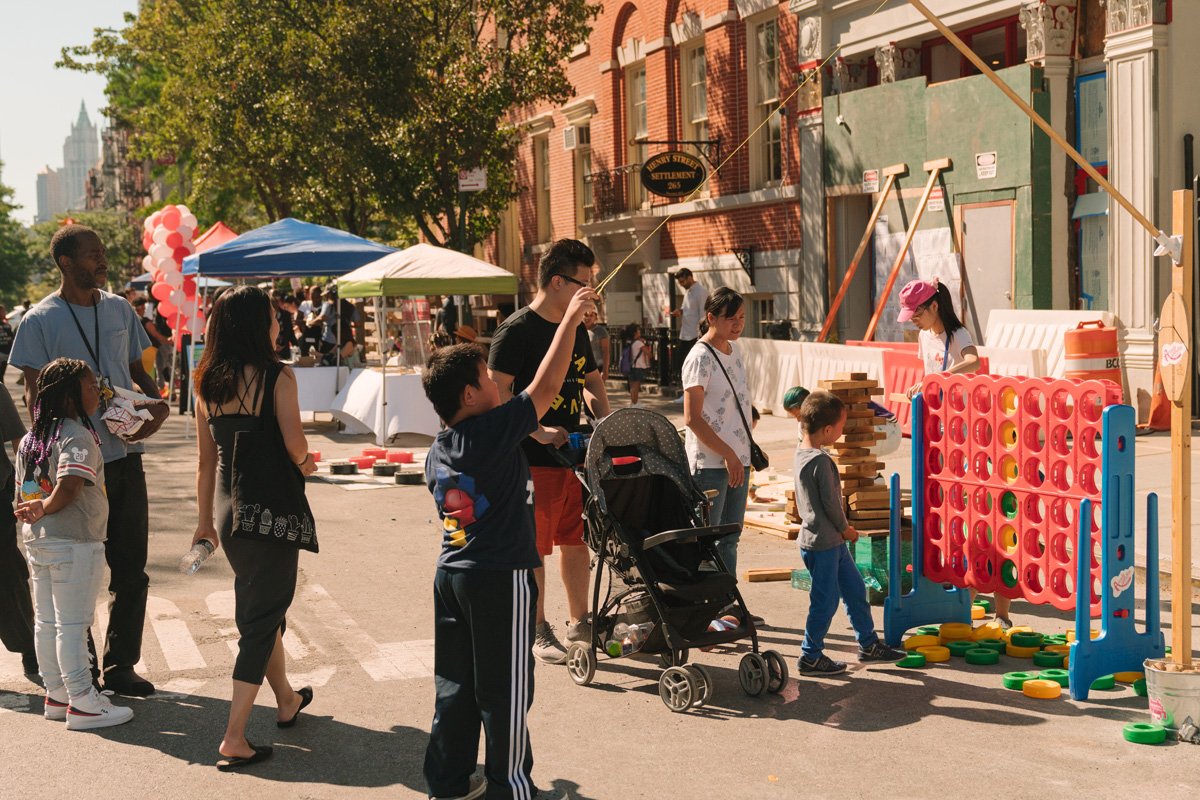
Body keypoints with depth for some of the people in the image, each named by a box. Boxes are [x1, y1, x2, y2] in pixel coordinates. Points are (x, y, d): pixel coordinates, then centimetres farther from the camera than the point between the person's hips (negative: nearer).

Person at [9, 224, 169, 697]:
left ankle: (120, 665, 20)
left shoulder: (119, 310, 10)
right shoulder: (39, 321, -6)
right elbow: (35, 395, -6)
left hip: (125, 453, 5)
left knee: (131, 568, 8)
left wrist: (156, 402, -2)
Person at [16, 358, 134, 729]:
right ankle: (83, 704, 2)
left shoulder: (29, 439, 12)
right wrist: (43, 509, -13)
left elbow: (21, 495, 14)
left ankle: (56, 696, 25)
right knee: (72, 625, -4)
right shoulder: (78, 438, -16)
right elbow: (68, 489, -28)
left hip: (36, 542, 9)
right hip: (74, 544, -9)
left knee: (46, 622, 15)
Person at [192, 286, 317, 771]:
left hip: (227, 509, 7)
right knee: (262, 619, 0)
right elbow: (294, 443, -21)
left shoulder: (207, 383, 5)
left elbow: (206, 460, 10)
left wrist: (205, 520, 18)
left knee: (258, 607, 23)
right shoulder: (276, 376, -12)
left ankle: (286, 701, 41)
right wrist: (305, 463, 1)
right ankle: (234, 739, -4)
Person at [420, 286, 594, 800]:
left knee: (455, 684, 15)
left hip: (451, 574, 8)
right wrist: (570, 318, -9)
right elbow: (547, 385, -16)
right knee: (505, 691, 4)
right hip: (500, 578, -8)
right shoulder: (494, 433, -16)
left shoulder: (437, 453, 7)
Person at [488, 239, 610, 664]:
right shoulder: (516, 330, -12)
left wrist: (605, 420, 9)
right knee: (534, 547, 1)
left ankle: (579, 621, 25)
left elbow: (591, 381, 25)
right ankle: (537, 632, 12)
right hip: (534, 458, -7)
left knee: (576, 540, 13)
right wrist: (538, 431, -23)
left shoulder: (577, 330, 13)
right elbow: (498, 392, -17)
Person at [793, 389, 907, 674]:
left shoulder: (801, 454, 7)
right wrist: (845, 527, -4)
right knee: (825, 600, 0)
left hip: (833, 542, 10)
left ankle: (869, 644, 29)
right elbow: (830, 502, -19)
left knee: (855, 589, 17)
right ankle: (810, 657, 12)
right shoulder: (821, 461, -23)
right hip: (821, 543, -10)